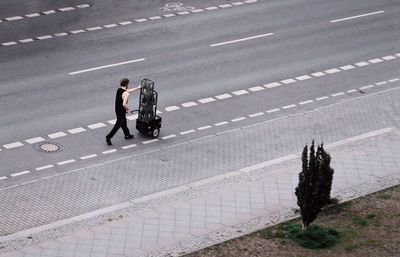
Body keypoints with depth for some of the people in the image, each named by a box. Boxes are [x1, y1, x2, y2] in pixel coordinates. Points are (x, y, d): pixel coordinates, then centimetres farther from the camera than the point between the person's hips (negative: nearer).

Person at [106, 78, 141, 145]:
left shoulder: (119, 89, 0)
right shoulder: (126, 94, -27)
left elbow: (129, 90, 18)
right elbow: (124, 104, -36)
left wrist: (137, 88, 25)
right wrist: (128, 109, -15)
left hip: (117, 109, 9)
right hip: (122, 111, -9)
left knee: (123, 123, 26)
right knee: (117, 125, 3)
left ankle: (127, 135, 44)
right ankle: (108, 137, 6)